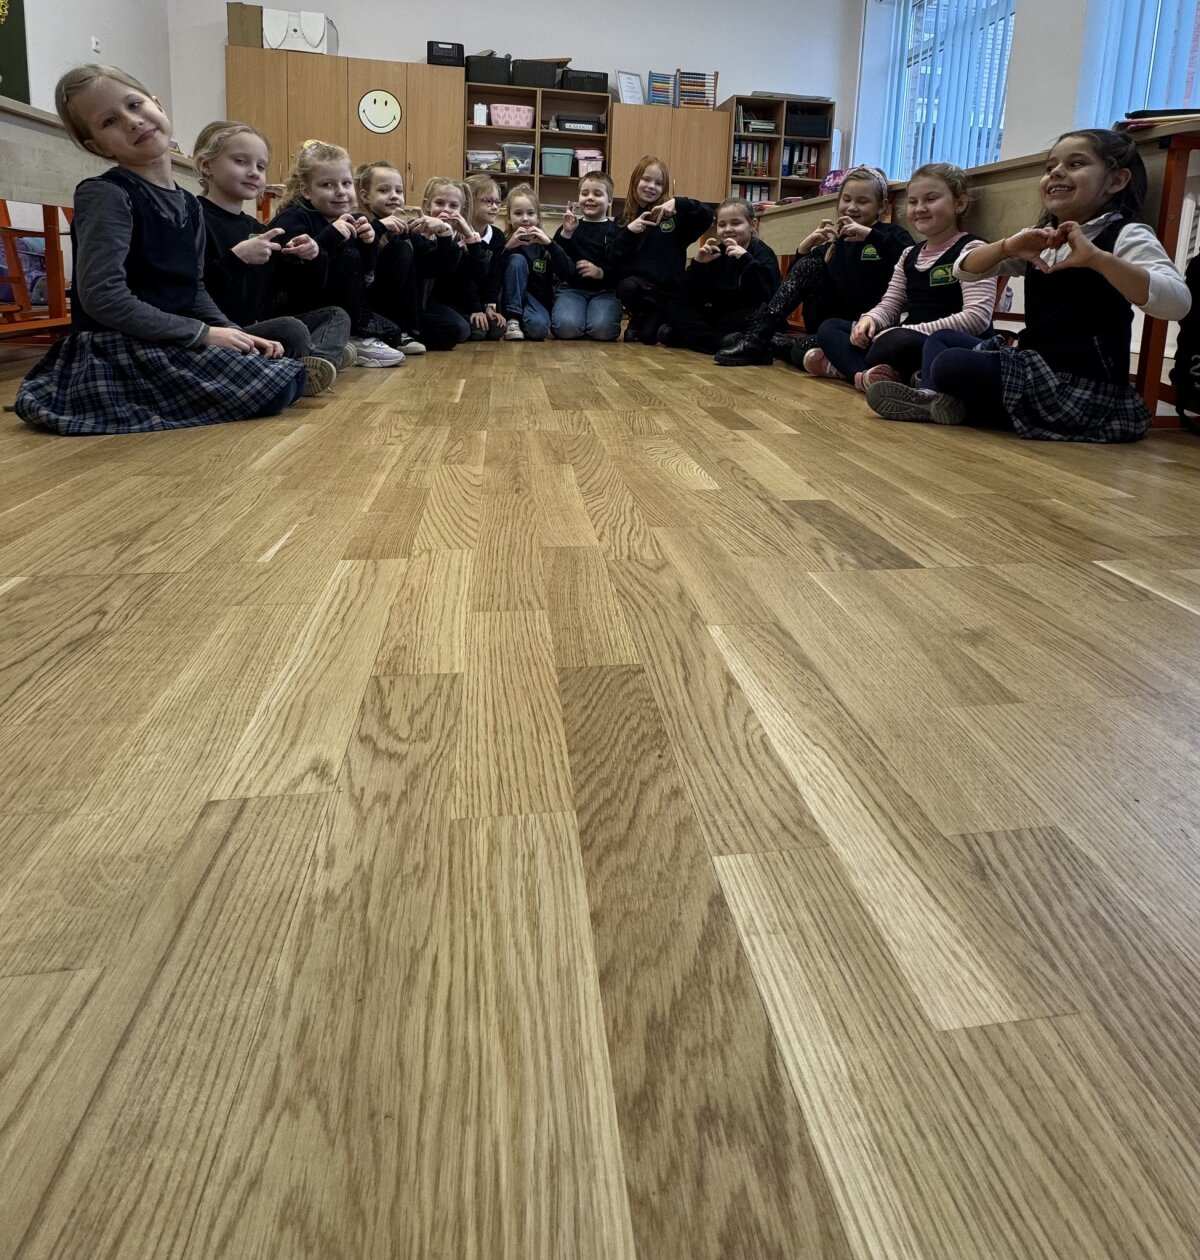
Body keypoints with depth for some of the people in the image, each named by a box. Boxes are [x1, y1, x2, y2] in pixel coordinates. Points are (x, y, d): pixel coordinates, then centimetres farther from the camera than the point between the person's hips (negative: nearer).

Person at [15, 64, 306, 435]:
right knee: (274, 386, -19)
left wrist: (236, 335, -2)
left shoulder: (190, 206, 13)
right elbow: (102, 296, -20)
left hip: (172, 345, 8)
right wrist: (203, 334, -19)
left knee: (292, 373, 8)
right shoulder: (105, 195, -11)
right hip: (119, 350, -8)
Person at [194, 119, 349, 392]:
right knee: (292, 329, -36)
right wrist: (236, 259, -27)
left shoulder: (254, 227, 17)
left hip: (255, 329, 10)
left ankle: (318, 358, -22)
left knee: (336, 315, 9)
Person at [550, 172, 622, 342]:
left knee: (603, 329, -29)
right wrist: (565, 233, -12)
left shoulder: (615, 231, 6)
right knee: (566, 327, -28)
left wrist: (601, 272, -18)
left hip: (605, 291, -1)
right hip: (572, 289, 1)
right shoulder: (571, 226, 12)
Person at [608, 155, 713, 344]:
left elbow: (707, 215, -10)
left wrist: (678, 203, -21)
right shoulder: (624, 218, 7)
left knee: (648, 335, -16)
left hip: (668, 289, -1)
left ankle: (649, 318, 24)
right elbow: (614, 260, -1)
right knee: (627, 287, -33)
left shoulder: (675, 216, 3)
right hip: (637, 282, 1)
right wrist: (628, 232, -16)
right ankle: (636, 320, 2)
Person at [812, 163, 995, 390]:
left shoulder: (970, 250, -5)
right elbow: (889, 306, 17)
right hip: (910, 343, 9)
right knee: (829, 328, 3)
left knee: (899, 341, -41)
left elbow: (977, 317, -17)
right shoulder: (909, 255, 19)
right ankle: (864, 374, -24)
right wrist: (870, 319, -8)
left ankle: (846, 366, -17)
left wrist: (912, 330, -21)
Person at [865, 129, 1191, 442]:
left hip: (1082, 386, -9)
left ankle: (956, 407, 6)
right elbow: (965, 269, 9)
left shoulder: (1126, 236, -9)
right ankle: (935, 401, -9)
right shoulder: (1040, 241, 15)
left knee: (950, 367, -25)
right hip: (1035, 367, 9)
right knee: (942, 340, 16)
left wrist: (1096, 257, -34)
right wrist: (1008, 247, -12)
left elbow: (1177, 303, -25)